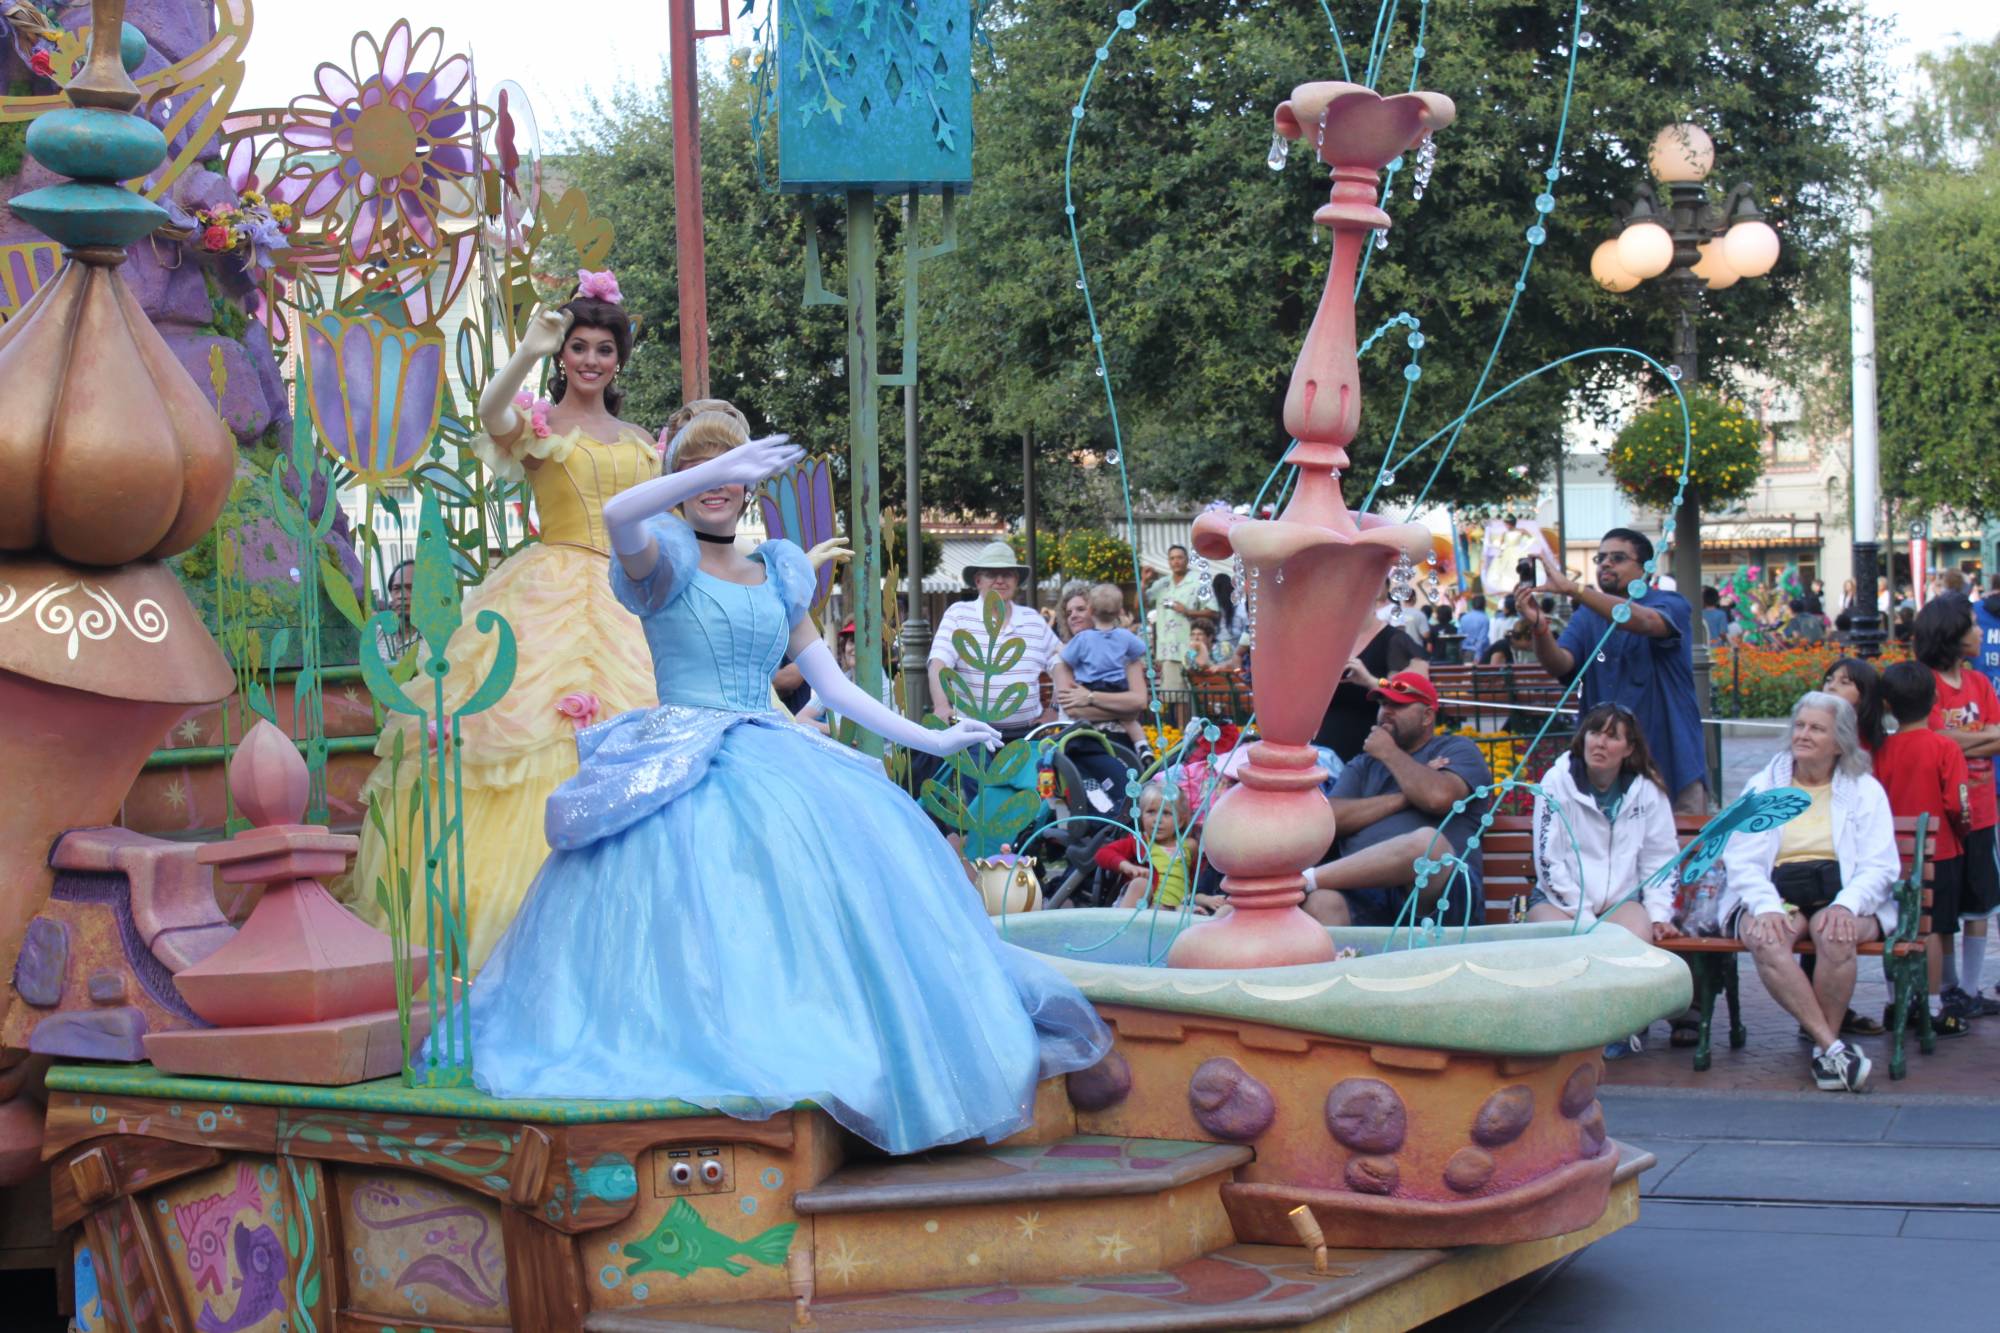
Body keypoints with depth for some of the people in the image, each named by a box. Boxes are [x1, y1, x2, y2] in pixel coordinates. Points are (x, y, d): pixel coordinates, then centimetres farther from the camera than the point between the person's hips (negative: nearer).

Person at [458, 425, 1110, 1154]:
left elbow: (832, 683, 20)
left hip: (770, 757, 5)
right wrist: (714, 465, -28)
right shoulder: (666, 562, 6)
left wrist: (930, 739, 17)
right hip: (680, 759, -5)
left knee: (864, 836, -19)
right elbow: (617, 516, -20)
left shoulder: (778, 576, 21)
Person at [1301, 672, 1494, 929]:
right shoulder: (1362, 766, 29)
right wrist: (1403, 798, 0)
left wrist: (1389, 753, 7)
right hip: (1364, 894, 3)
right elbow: (1332, 819, 8)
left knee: (1426, 842, -38)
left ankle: (1302, 878, -33)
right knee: (1322, 902, -34)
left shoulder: (1456, 750, 18)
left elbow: (1439, 797, -7)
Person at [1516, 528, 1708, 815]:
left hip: (1672, 758, -3)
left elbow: (1643, 621, -26)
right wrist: (1539, 627, -29)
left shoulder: (1671, 605, -3)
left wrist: (1572, 588, -36)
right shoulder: (1587, 617, 9)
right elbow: (1560, 665, -7)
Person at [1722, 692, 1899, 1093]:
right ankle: (1833, 1047, -32)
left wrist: (1845, 906, -21)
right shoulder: (1762, 787, 13)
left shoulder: (1864, 790, 11)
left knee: (1833, 932, -36)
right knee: (1767, 940, -34)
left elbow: (1880, 866, 1)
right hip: (1774, 894, 1)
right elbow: (1740, 861, 2)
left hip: (1841, 897, -1)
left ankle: (1823, 1054, -21)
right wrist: (1767, 908, -18)